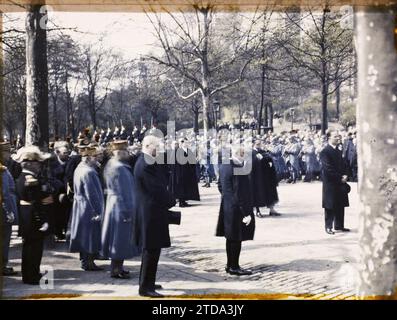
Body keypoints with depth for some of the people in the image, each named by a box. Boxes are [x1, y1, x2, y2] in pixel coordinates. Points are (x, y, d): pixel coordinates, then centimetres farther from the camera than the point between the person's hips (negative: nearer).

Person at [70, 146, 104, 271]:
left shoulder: (79, 169, 9)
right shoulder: (88, 172, -22)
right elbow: (92, 194, -24)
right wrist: (97, 211, -19)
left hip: (80, 208, 10)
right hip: (89, 209, -10)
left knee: (83, 236, 16)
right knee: (91, 236, 0)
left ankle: (84, 260, 25)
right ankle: (89, 262, 6)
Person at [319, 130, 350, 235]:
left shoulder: (339, 151, 16)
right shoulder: (325, 152, -11)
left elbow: (342, 165, 19)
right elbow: (328, 169, -16)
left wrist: (344, 175, 0)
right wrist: (340, 178, -15)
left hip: (340, 183, 8)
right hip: (330, 183, -8)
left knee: (340, 205, 10)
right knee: (330, 206, -2)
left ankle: (339, 226, 19)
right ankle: (328, 227, 6)